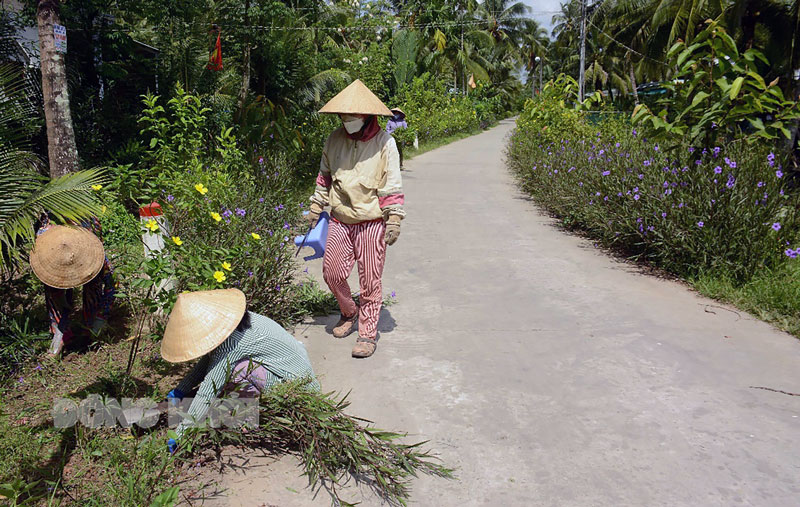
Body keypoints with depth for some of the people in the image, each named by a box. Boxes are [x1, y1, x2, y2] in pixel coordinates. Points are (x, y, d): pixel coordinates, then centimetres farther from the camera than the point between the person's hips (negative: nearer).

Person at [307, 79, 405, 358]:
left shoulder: (384, 142, -7)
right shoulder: (335, 139, 4)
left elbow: (393, 185, -6)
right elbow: (324, 176, 16)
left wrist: (394, 220, -11)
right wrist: (315, 208, 16)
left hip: (372, 222, -4)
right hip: (340, 220, 4)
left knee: (370, 280, 2)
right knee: (332, 273, 6)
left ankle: (368, 333, 16)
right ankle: (349, 313, 34)